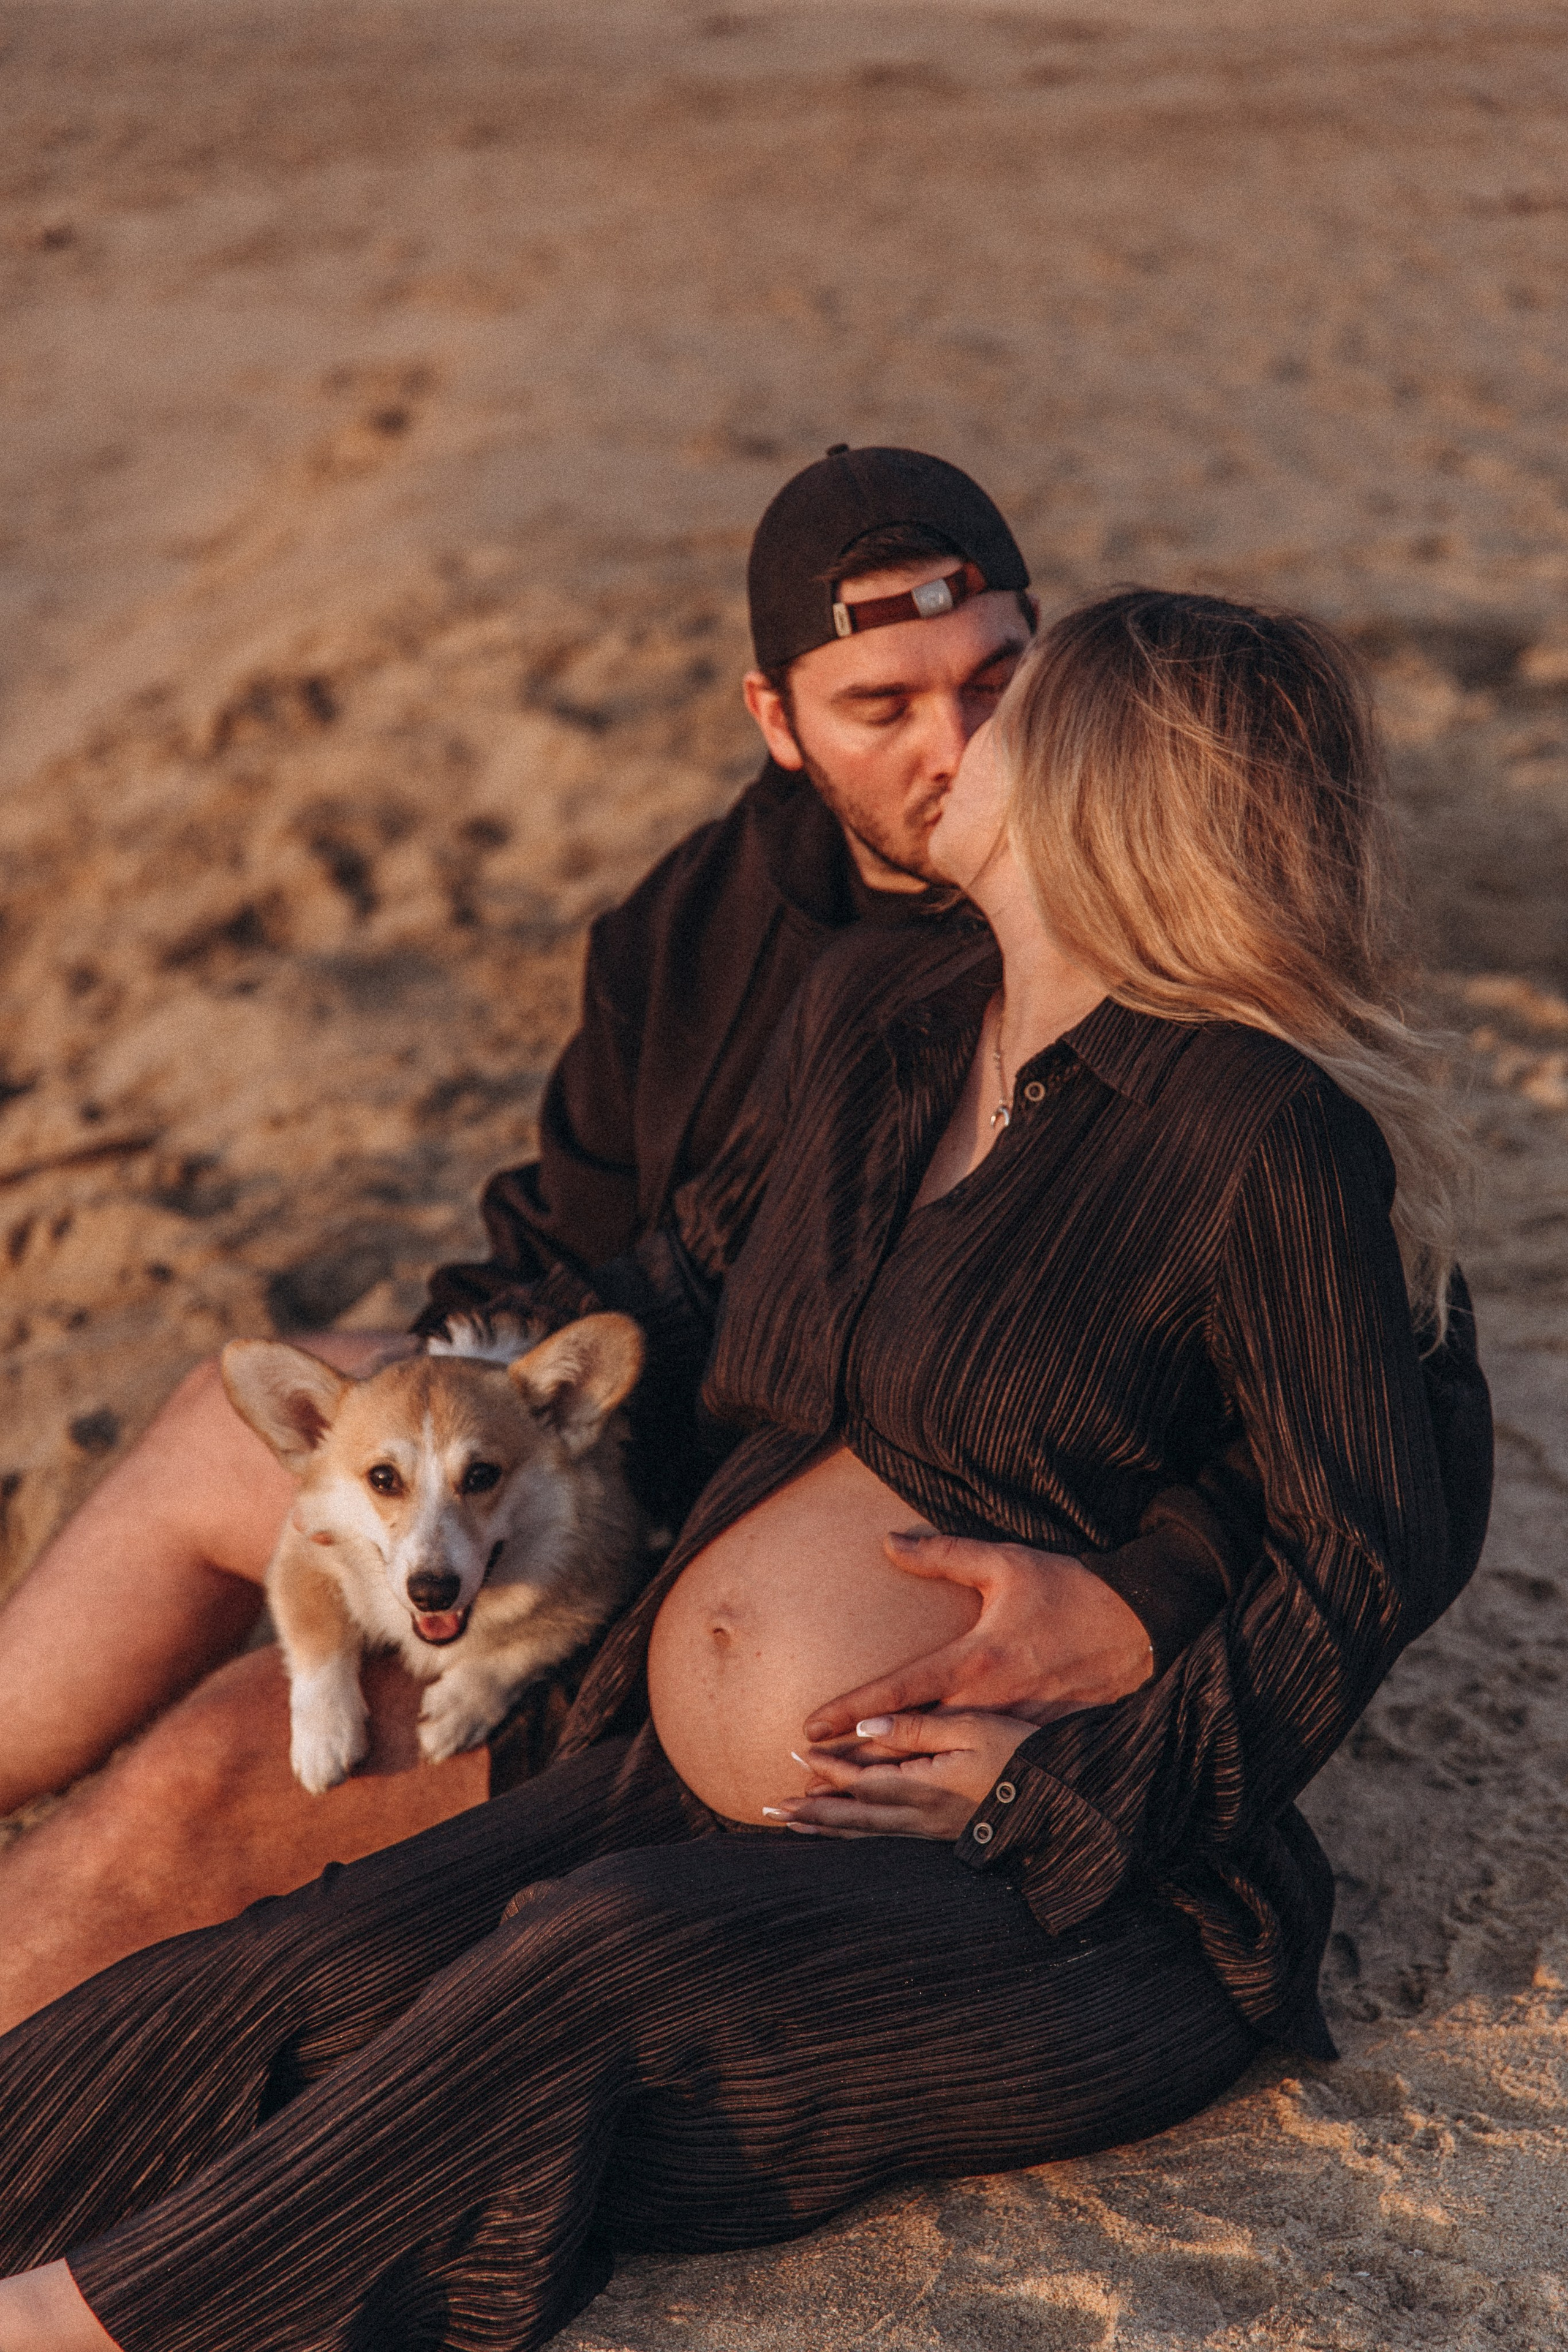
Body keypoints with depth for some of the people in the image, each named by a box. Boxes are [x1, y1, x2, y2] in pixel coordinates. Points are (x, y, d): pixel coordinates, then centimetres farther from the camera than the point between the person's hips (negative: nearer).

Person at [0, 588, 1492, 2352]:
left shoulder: (1263, 1130, -11)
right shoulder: (869, 1014, 11)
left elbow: (1373, 1550, -10)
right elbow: (693, 1289, 25)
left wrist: (1069, 1790, -12)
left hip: (1046, 1906, -7)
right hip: (691, 1787, 7)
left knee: (602, 1963, -31)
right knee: (294, 1979, -15)